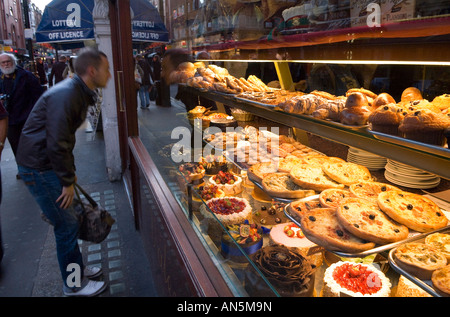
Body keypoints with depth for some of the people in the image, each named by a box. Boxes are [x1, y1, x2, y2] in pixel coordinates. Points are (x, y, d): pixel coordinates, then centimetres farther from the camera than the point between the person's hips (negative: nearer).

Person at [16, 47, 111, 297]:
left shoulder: (79, 93, 8)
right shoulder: (65, 95, -23)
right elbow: (57, 144, -26)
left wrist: (69, 172, 15)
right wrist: (67, 181, -17)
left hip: (49, 163, 10)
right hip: (38, 167, -10)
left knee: (69, 219, 18)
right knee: (67, 225, -1)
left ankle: (76, 268, 36)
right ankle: (74, 285, 18)